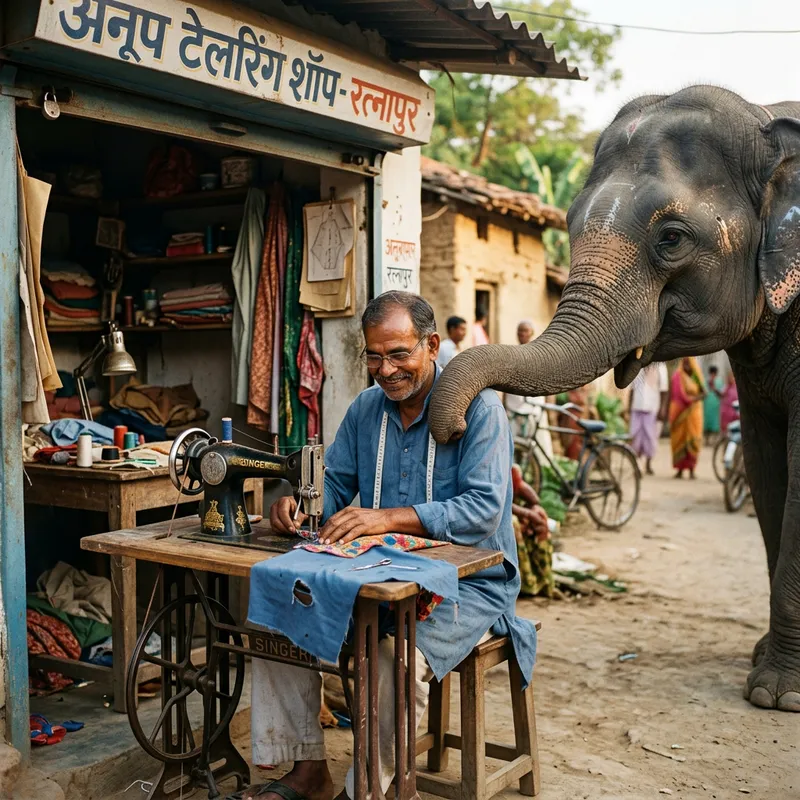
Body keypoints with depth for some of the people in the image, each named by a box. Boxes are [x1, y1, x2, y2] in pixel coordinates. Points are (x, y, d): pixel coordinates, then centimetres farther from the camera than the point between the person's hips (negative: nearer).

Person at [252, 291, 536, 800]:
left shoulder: (477, 406, -12)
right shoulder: (367, 408, 8)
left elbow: (484, 508, -23)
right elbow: (334, 484, 13)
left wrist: (389, 517, -34)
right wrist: (298, 504, -12)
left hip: (466, 584, -6)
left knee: (397, 656, -33)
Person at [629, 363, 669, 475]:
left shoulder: (660, 367, 0)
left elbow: (664, 391, -2)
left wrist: (662, 409, -8)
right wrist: (630, 406, 12)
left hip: (652, 409, -3)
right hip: (637, 408, 3)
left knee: (651, 436, 2)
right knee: (635, 436, 1)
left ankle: (648, 465, 13)